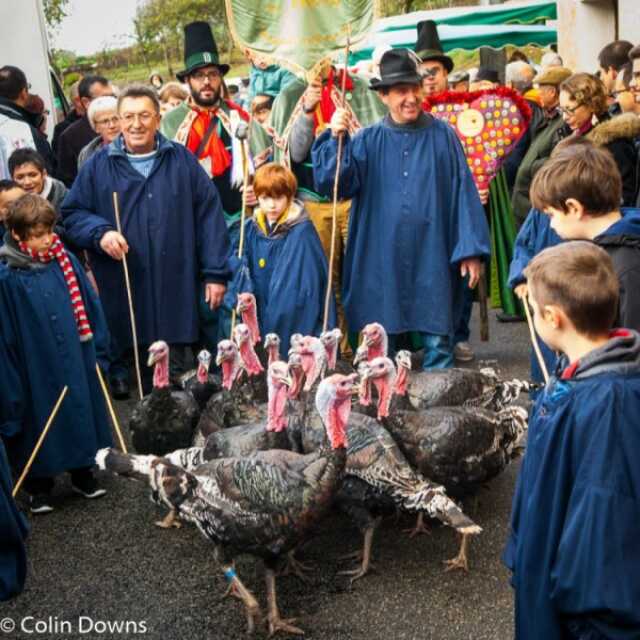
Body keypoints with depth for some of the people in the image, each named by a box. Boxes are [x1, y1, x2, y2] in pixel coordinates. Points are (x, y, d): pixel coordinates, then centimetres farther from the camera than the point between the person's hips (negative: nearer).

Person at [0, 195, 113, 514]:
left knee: (81, 415, 16)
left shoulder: (65, 260, -3)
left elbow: (88, 305, 6)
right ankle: (40, 487, 28)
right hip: (37, 369, -3)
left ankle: (83, 474, 36)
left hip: (78, 363, 4)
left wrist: (98, 349, 6)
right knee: (41, 423, 10)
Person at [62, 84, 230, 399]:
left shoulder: (182, 160, 7)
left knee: (173, 370, 9)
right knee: (120, 362, 8)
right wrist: (99, 232, -12)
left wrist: (215, 272, 0)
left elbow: (209, 215, 5)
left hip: (175, 287, 0)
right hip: (120, 290, 0)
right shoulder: (98, 166, 5)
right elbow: (71, 213, 9)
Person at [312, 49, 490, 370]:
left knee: (437, 345, 5)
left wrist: (471, 250, -4)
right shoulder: (368, 140, 4)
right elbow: (334, 184, -7)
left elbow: (463, 193, 0)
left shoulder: (442, 136, 2)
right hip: (382, 262, 1)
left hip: (432, 259, -1)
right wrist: (336, 140, -20)